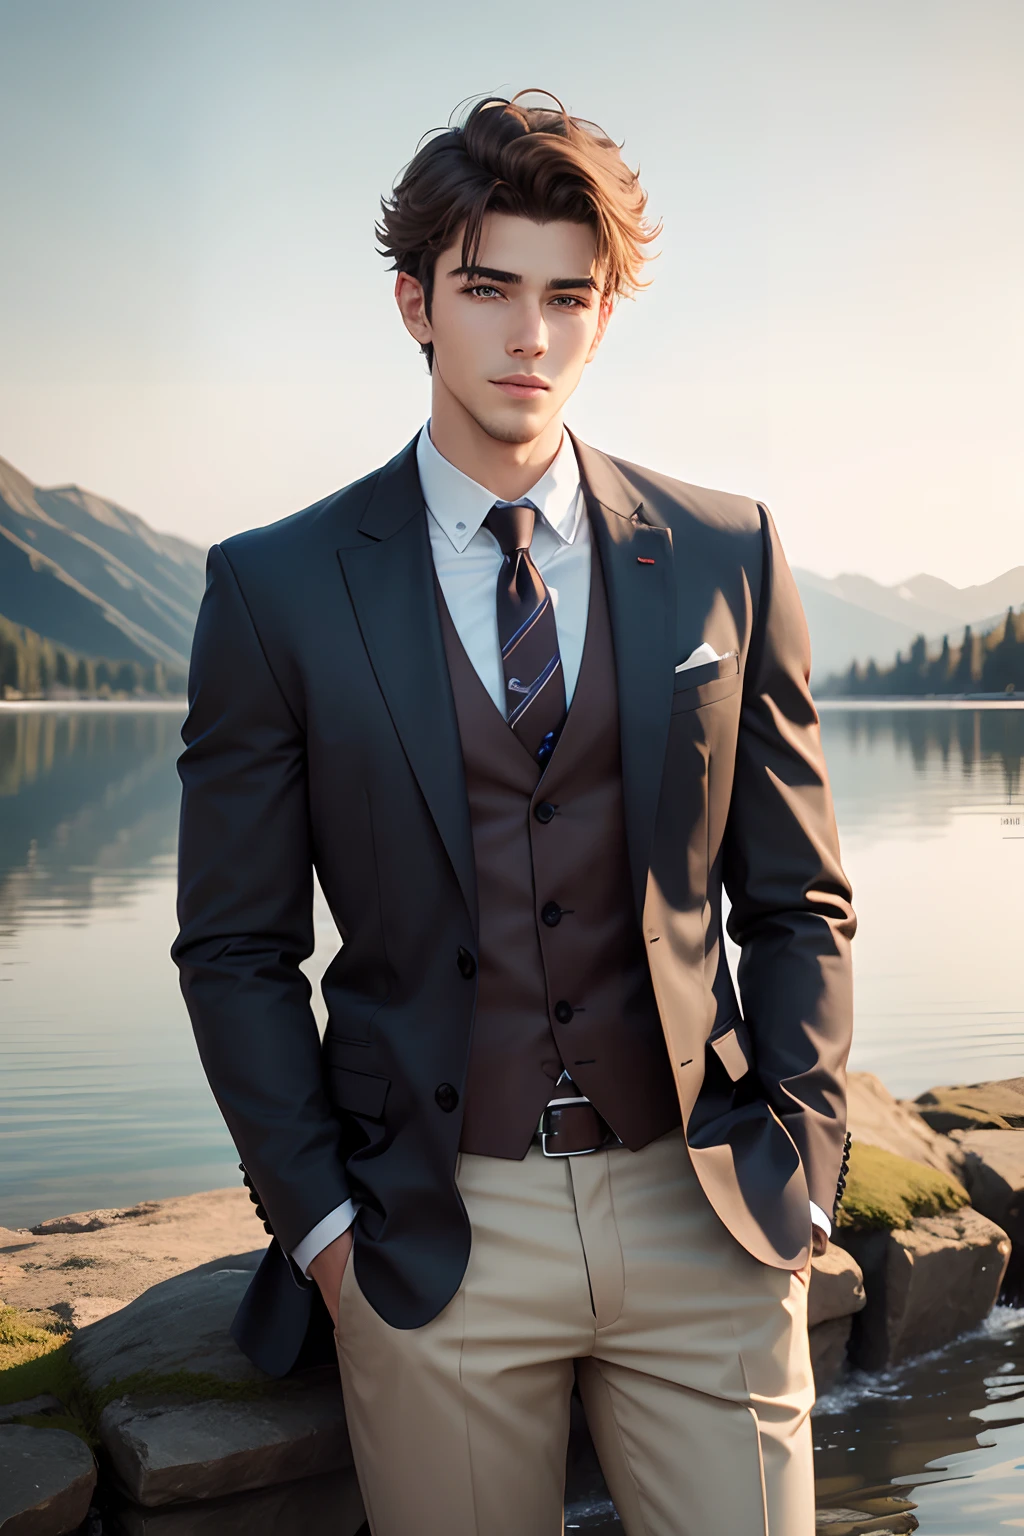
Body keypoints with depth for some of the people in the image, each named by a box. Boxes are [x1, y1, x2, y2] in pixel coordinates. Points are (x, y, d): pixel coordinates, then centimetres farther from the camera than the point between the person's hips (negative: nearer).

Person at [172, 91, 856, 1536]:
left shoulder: (727, 558, 2)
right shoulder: (277, 588, -2)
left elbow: (797, 900, 7)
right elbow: (237, 947, 1)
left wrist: (797, 1166, 0)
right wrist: (321, 1218, -4)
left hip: (703, 1216, 2)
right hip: (432, 1240, -1)